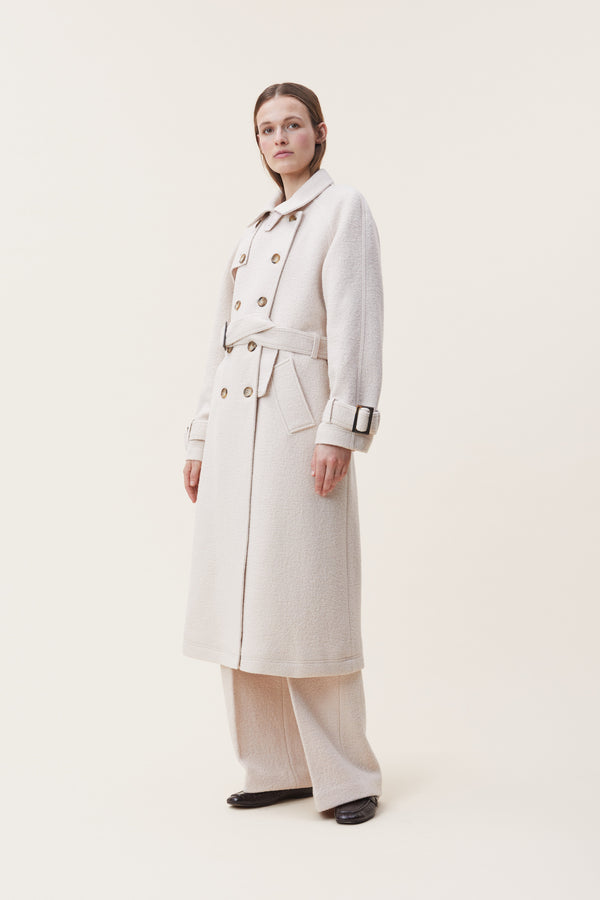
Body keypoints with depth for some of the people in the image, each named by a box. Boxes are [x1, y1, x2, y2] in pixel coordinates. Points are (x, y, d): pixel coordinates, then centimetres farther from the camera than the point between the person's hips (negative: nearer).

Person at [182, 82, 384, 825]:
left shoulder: (343, 208, 2)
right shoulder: (254, 230, 22)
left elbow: (353, 322, -10)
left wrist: (341, 429, -19)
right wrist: (201, 437, 14)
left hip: (298, 419, -7)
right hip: (235, 422, 7)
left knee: (306, 603, -6)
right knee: (242, 602, 7)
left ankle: (346, 776, 9)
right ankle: (278, 768, 18)